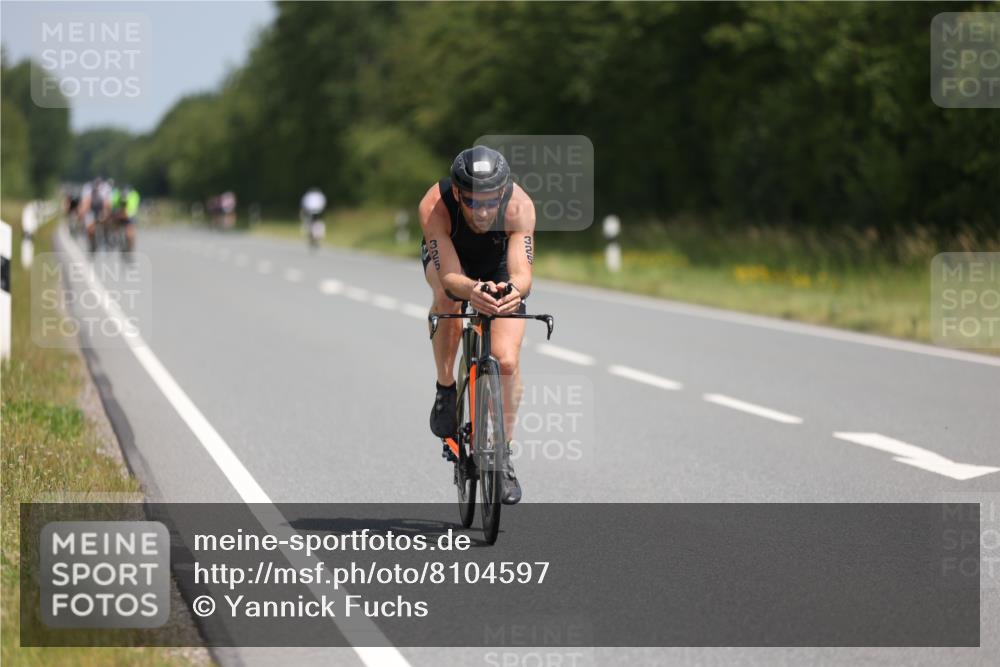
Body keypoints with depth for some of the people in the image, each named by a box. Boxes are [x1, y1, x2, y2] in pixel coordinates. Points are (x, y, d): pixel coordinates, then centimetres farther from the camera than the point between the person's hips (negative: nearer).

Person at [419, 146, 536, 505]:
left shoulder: (519, 205, -37)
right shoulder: (434, 205, -38)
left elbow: (523, 274, -43)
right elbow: (450, 276, -43)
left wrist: (513, 289, -66)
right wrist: (472, 290, -65)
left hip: (499, 266, 0)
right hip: (447, 256, 0)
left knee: (507, 360, -15)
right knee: (448, 296, -36)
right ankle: (445, 389, -14)